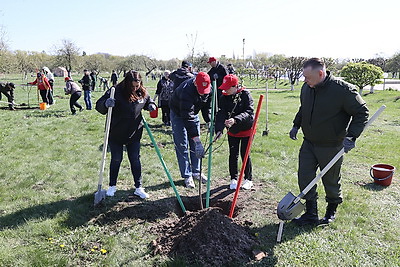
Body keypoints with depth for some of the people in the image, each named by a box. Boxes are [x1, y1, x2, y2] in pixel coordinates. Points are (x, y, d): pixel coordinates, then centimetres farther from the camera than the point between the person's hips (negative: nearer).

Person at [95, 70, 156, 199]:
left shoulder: (142, 93, -3)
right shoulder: (116, 92, -18)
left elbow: (148, 101, 19)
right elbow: (99, 106, -18)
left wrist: (151, 105, -5)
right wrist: (106, 104, -41)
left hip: (134, 134, 3)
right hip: (116, 134, -3)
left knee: (135, 160, 8)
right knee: (116, 159, 9)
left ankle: (138, 188, 19)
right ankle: (112, 186, 29)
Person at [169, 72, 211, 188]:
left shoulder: (208, 87, -17)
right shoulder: (186, 91, -39)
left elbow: (208, 104, 3)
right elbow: (187, 118, -43)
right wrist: (197, 139, -46)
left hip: (193, 112, 6)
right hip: (178, 114, -6)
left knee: (195, 144, 7)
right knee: (182, 146, -7)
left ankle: (196, 172, 19)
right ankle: (187, 176, 1)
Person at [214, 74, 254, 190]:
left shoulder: (245, 95, -15)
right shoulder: (224, 97, -5)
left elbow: (249, 112, -25)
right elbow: (221, 114, -14)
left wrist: (235, 120, -41)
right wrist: (219, 130, -29)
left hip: (246, 129, -3)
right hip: (232, 130, 3)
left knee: (244, 154, 2)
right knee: (233, 154, 7)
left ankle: (248, 179, 20)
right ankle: (233, 179, 23)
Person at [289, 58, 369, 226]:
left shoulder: (343, 90, -19)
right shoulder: (306, 88, 0)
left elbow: (361, 112, -11)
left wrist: (351, 136, -20)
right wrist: (296, 125, 12)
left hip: (331, 147, -5)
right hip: (308, 143, 6)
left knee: (331, 181, 11)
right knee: (304, 178, 4)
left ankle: (331, 212, 36)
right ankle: (311, 213, 20)